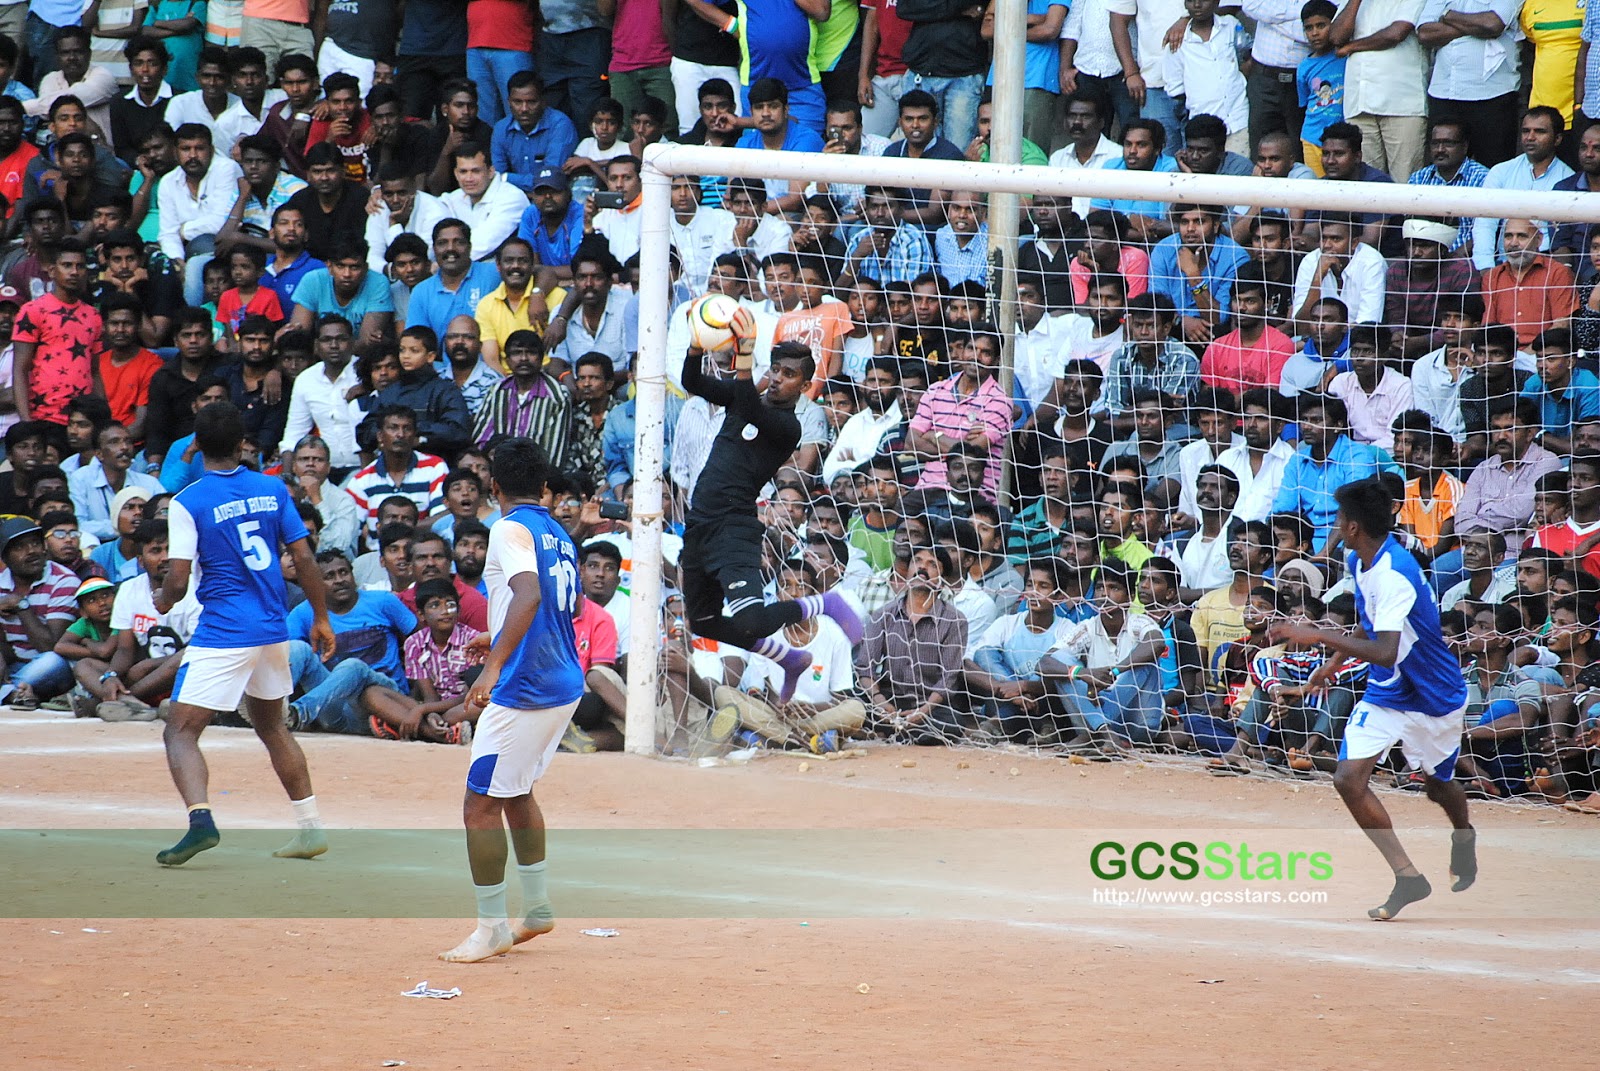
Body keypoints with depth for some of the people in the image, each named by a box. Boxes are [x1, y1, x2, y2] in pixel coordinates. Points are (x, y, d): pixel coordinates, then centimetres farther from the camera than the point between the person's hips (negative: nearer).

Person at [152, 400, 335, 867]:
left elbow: (178, 582, -12)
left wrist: (163, 601, 10)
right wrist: (321, 618, 15)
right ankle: (311, 828, 21)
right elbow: (304, 559, 5)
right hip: (274, 630, 6)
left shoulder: (188, 503, -9)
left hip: (222, 634, -6)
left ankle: (200, 818, -27)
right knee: (271, 725, 23)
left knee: (180, 731, -4)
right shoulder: (272, 489, 4)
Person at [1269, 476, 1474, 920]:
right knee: (1349, 777, -12)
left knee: (1438, 784, 14)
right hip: (1385, 695, 7)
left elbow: (1384, 651, -39)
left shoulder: (1395, 574, -31)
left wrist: (1318, 636, -38)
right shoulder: (1359, 562, -2)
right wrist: (1335, 663, 15)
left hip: (1433, 697, -7)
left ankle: (1464, 835, 51)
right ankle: (1407, 875, -6)